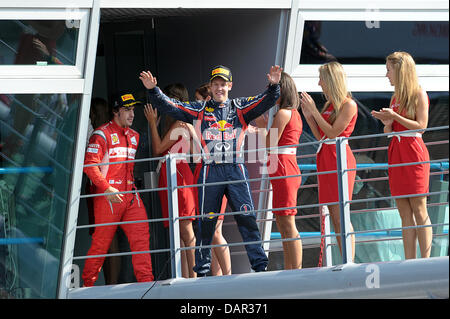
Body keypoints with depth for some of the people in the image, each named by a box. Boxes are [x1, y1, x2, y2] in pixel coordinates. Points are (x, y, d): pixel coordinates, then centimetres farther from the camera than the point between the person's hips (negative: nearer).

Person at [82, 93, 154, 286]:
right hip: (108, 196, -6)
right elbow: (90, 165, -13)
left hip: (130, 195, 6)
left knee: (141, 235, -6)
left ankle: (146, 280, -6)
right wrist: (106, 188, -19)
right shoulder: (102, 134, -4)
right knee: (102, 241, -1)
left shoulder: (133, 136, 18)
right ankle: (87, 283, 12)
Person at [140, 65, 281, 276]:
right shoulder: (199, 110, 11)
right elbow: (169, 106, 6)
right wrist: (153, 90, -8)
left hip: (236, 169, 0)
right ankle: (202, 270, 10)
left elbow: (266, 102, -2)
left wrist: (273, 86, -21)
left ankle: (260, 265, -1)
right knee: (206, 221, 3)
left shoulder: (240, 107, 11)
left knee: (247, 217, -5)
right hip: (210, 171, 0)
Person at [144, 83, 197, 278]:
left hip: (178, 178, -10)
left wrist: (153, 123, -5)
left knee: (185, 228, -11)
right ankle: (184, 276, 6)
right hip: (169, 180, 10)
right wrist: (154, 124, 22)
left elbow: (159, 149, -12)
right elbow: (157, 151, 21)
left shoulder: (179, 125, -9)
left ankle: (193, 276, -12)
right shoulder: (172, 124, 19)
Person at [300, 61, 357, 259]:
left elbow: (332, 132, -14)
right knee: (335, 218, 5)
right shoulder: (329, 105, 17)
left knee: (340, 215, -12)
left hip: (339, 159, -8)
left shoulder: (348, 105, -7)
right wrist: (308, 115, 8)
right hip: (325, 159, 9)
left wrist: (314, 110, -12)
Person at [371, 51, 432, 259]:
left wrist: (394, 116, -13)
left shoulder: (418, 94, -3)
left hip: (414, 152, -7)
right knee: (405, 214, 3)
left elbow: (421, 125, -10)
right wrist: (387, 122, -3)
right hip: (395, 153, 7)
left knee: (419, 210, -8)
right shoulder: (395, 97, 17)